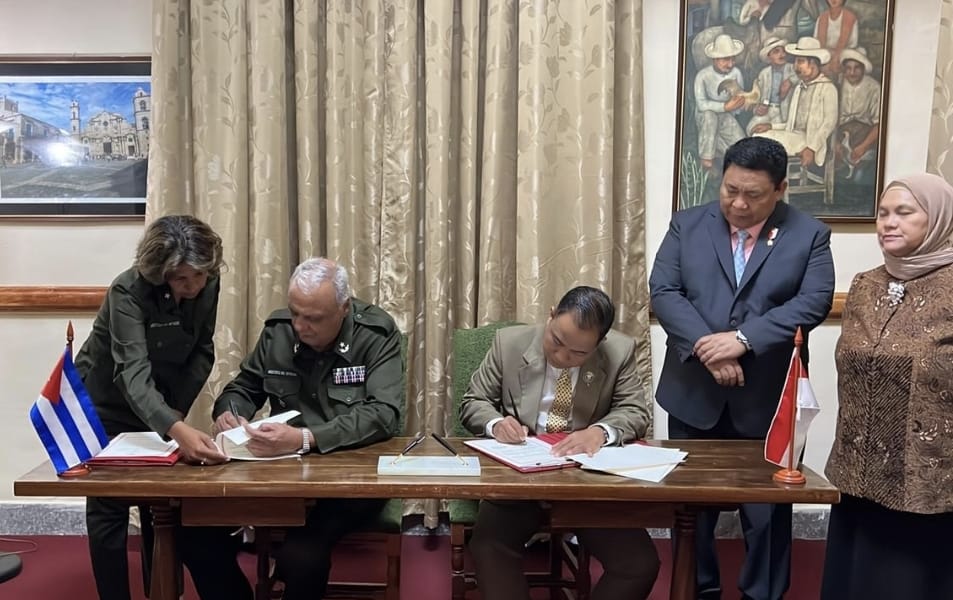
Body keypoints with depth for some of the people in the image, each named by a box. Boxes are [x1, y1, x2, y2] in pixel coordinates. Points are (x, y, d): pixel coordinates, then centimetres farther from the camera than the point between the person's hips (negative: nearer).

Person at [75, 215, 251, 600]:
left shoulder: (208, 285, -17)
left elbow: (202, 352, -7)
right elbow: (133, 373, -44)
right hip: (105, 403, -4)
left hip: (160, 401, 5)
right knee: (109, 507, 0)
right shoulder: (129, 291, -32)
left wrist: (177, 410, -19)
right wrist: (176, 430, -59)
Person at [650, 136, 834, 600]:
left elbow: (814, 301, -11)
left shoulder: (810, 235, 1)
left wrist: (742, 339, -21)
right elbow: (663, 292, -6)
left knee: (768, 509, 10)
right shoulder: (687, 225, 3)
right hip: (693, 394, 2)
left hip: (767, 399, -1)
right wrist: (707, 348, -19)